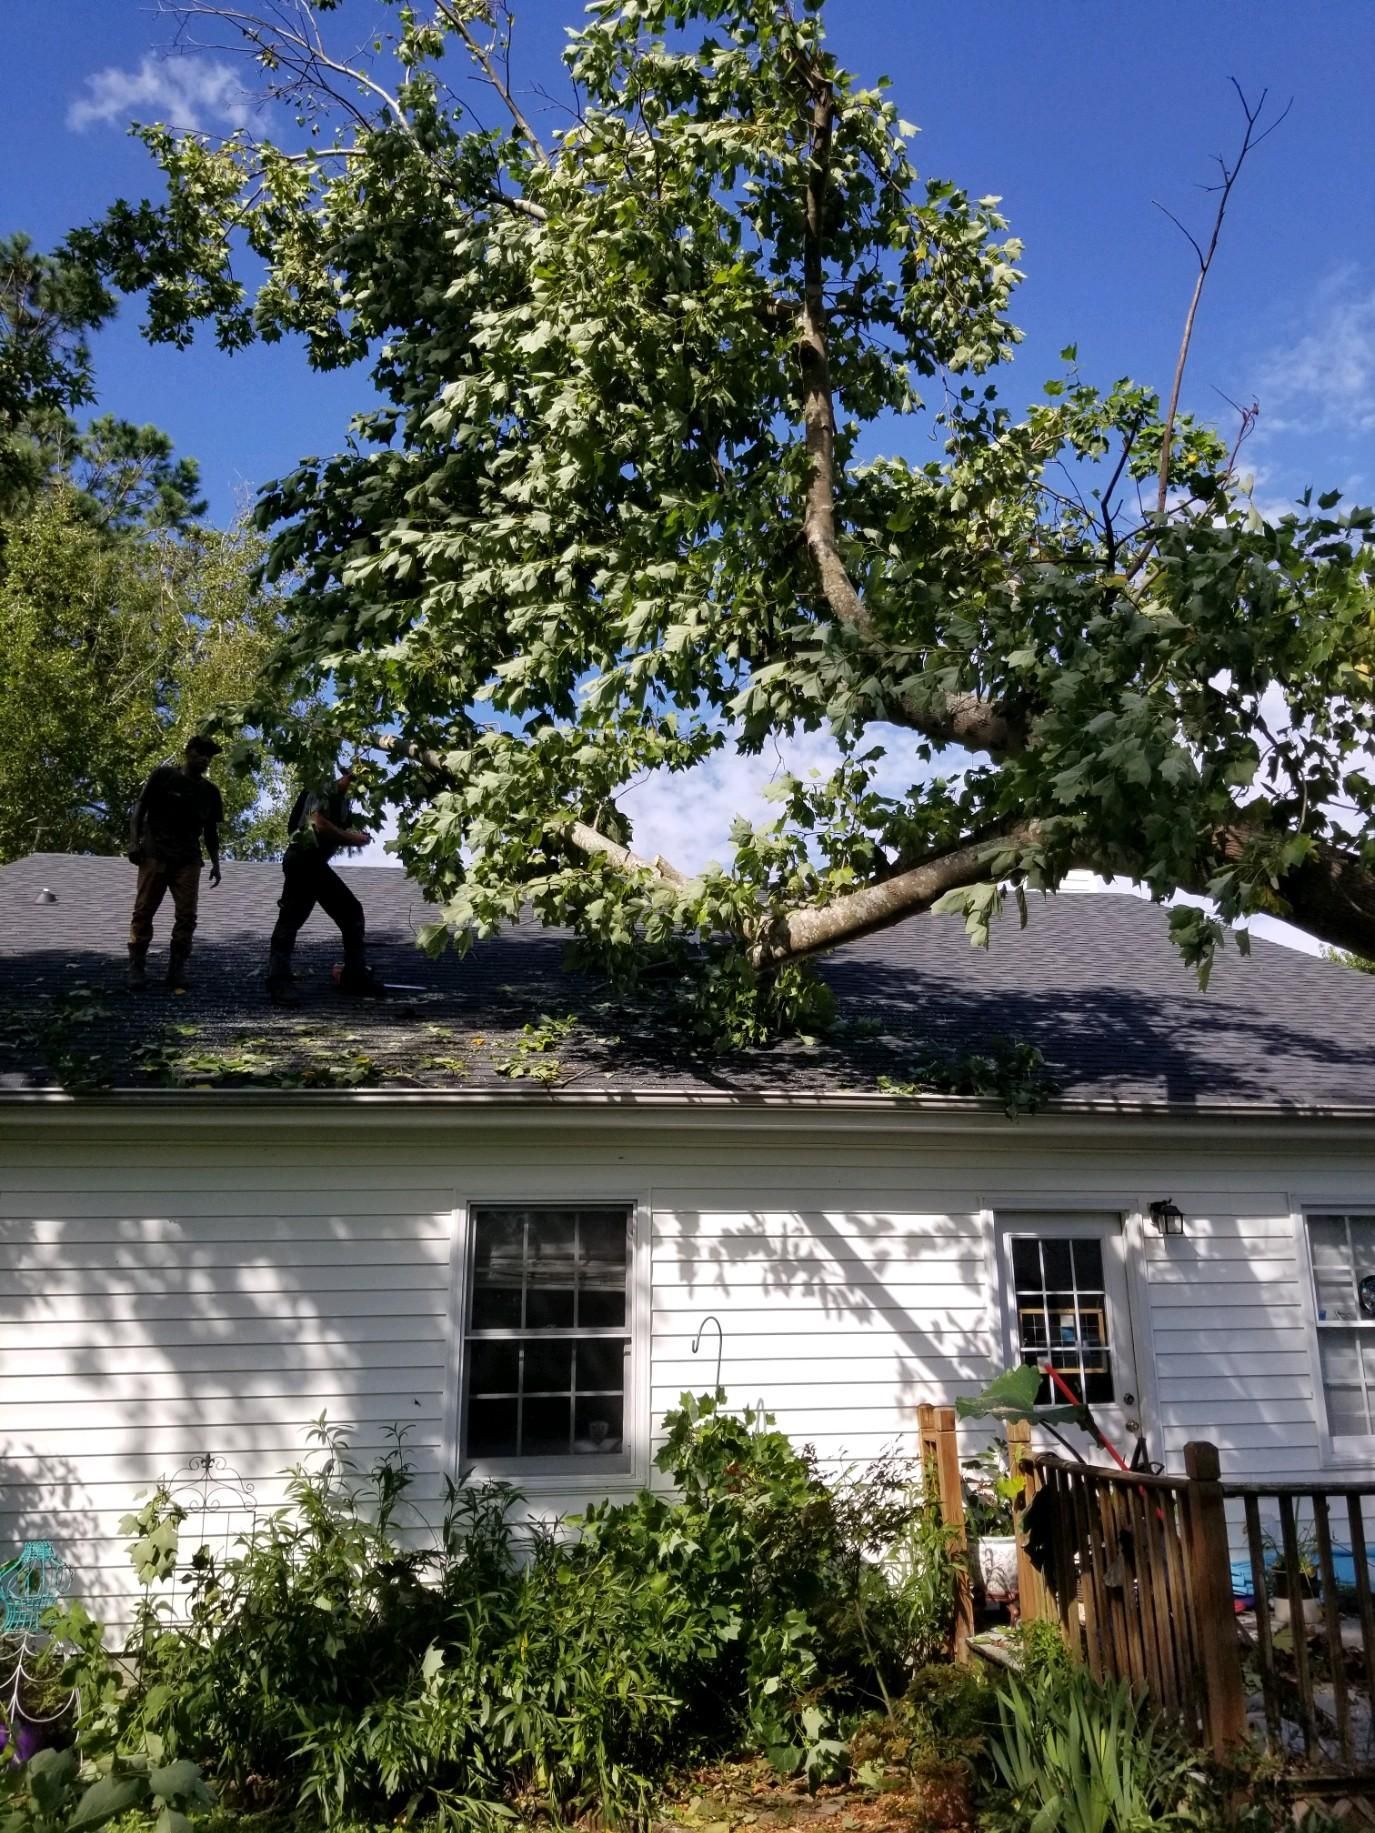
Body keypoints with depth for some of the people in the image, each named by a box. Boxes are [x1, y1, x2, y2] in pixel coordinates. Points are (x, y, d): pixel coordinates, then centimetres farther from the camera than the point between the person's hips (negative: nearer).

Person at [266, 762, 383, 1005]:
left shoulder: (343, 801, 19)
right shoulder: (324, 790, -9)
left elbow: (346, 831, 17)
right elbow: (320, 824, -20)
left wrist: (358, 836, -5)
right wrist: (351, 836, -8)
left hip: (317, 863, 10)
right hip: (302, 859, -10)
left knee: (352, 912, 11)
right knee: (291, 918, -12)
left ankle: (354, 976, 15)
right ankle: (279, 983, -14)